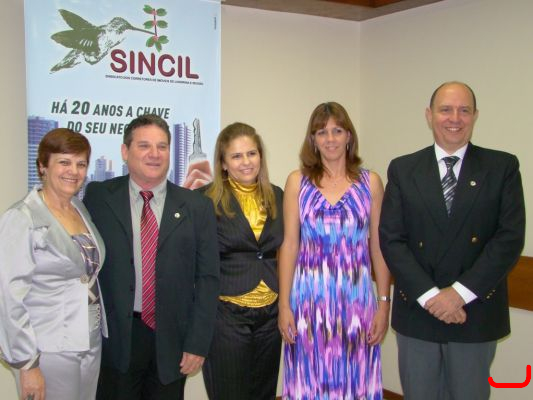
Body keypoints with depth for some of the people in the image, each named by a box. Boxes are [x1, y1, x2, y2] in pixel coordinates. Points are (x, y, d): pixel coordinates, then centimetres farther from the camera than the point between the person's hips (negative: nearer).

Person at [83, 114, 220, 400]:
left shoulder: (197, 207, 1)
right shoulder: (98, 197, 0)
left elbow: (207, 277, 1)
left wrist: (197, 343, -4)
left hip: (173, 342, 1)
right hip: (115, 338, 0)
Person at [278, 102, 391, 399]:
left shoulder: (370, 182, 3)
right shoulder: (297, 181, 2)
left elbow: (379, 246, 3)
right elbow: (289, 244, 1)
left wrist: (384, 303, -1)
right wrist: (284, 304, -3)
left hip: (356, 297, 0)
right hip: (309, 297, 0)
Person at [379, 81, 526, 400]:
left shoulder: (503, 167, 0)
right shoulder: (403, 170, 3)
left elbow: (510, 238, -8)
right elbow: (391, 239, -4)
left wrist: (460, 292, -15)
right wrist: (429, 295, -14)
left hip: (476, 315, -1)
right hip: (416, 312, 1)